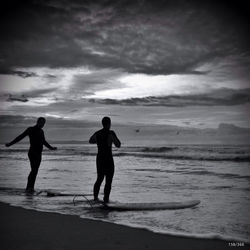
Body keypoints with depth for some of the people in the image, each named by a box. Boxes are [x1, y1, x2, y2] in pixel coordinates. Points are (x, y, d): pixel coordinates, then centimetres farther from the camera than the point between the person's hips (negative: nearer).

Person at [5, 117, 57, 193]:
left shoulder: (41, 131, 16)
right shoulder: (31, 129, -3)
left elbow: (44, 142, 30)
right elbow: (20, 137, -6)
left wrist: (51, 148, 40)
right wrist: (10, 144, -12)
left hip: (39, 154, 7)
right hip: (33, 153, -7)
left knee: (35, 171, 4)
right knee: (34, 170, -17)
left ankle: (30, 188, 7)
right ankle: (29, 188, -14)